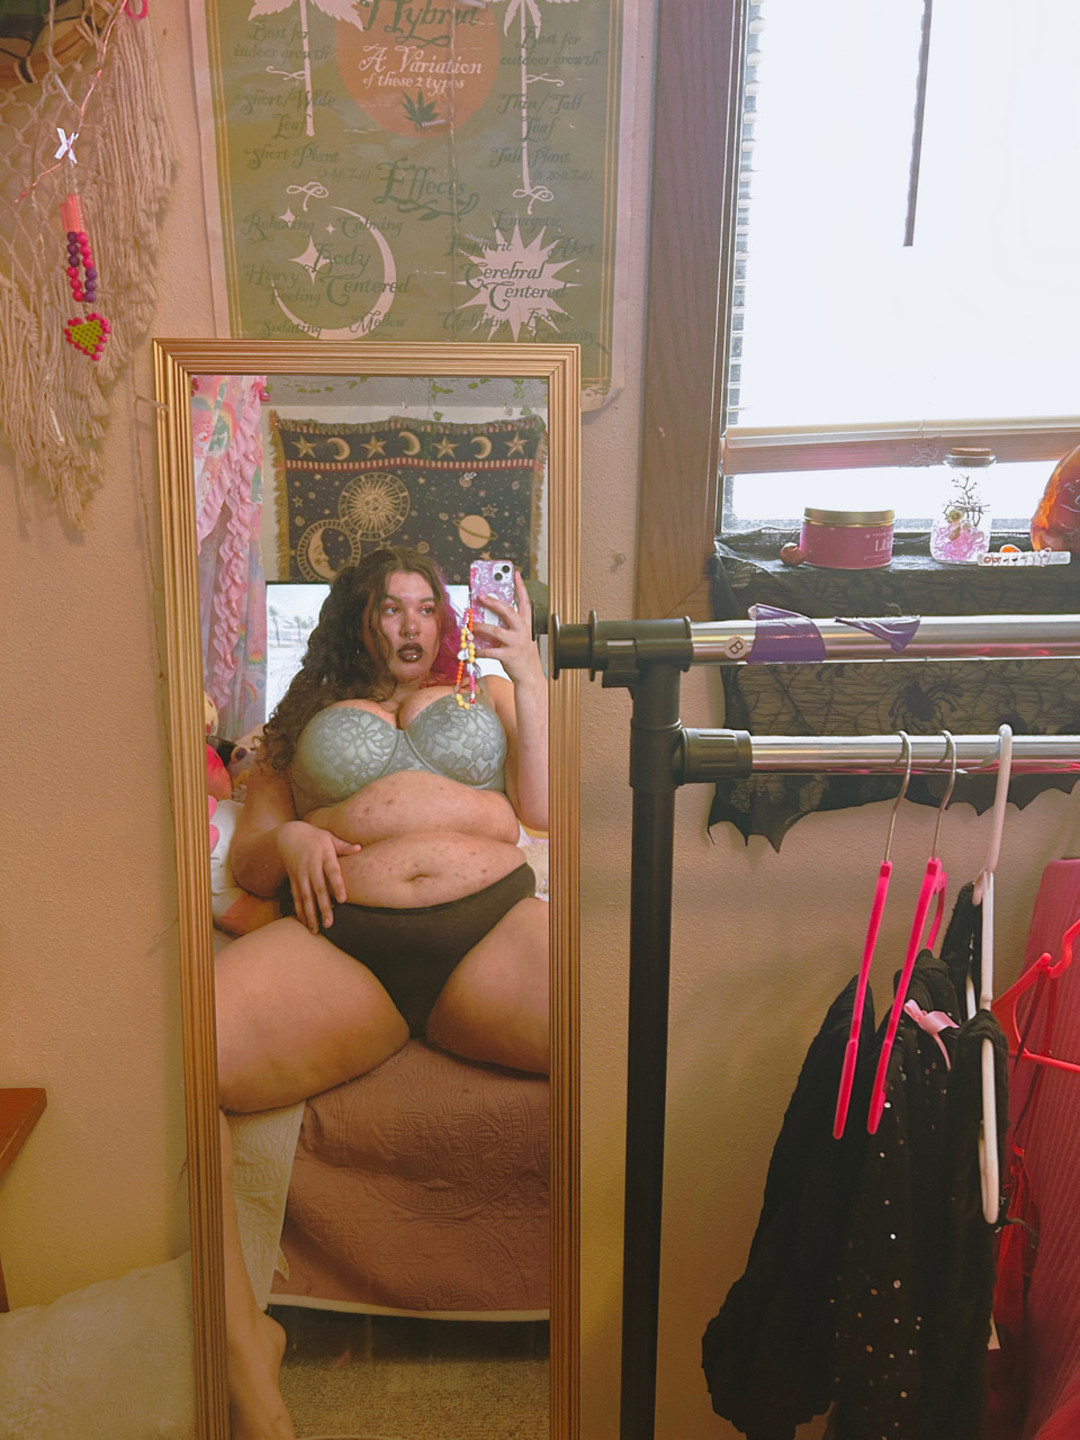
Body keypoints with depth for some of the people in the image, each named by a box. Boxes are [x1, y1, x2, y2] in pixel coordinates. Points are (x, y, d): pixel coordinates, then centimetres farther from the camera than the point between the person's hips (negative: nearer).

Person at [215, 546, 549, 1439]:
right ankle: (242, 1344, -16)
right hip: (340, 945, 0)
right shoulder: (305, 718, 30)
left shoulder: (487, 696, 30)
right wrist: (288, 840, 1)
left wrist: (528, 671, 10)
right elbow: (246, 861, 24)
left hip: (494, 929, 0)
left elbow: (546, 809, 13)